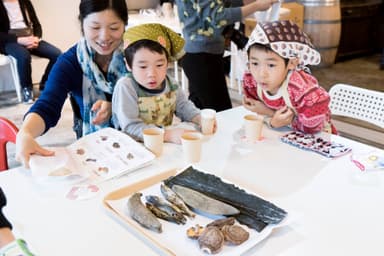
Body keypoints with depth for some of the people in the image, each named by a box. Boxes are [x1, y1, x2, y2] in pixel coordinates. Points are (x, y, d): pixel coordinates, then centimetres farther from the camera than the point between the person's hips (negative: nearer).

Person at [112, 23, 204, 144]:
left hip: (167, 144, 5)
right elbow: (130, 126, -24)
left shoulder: (170, 83, 1)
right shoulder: (125, 87, -18)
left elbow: (183, 106, 15)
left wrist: (199, 118, -6)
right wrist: (168, 135, -33)